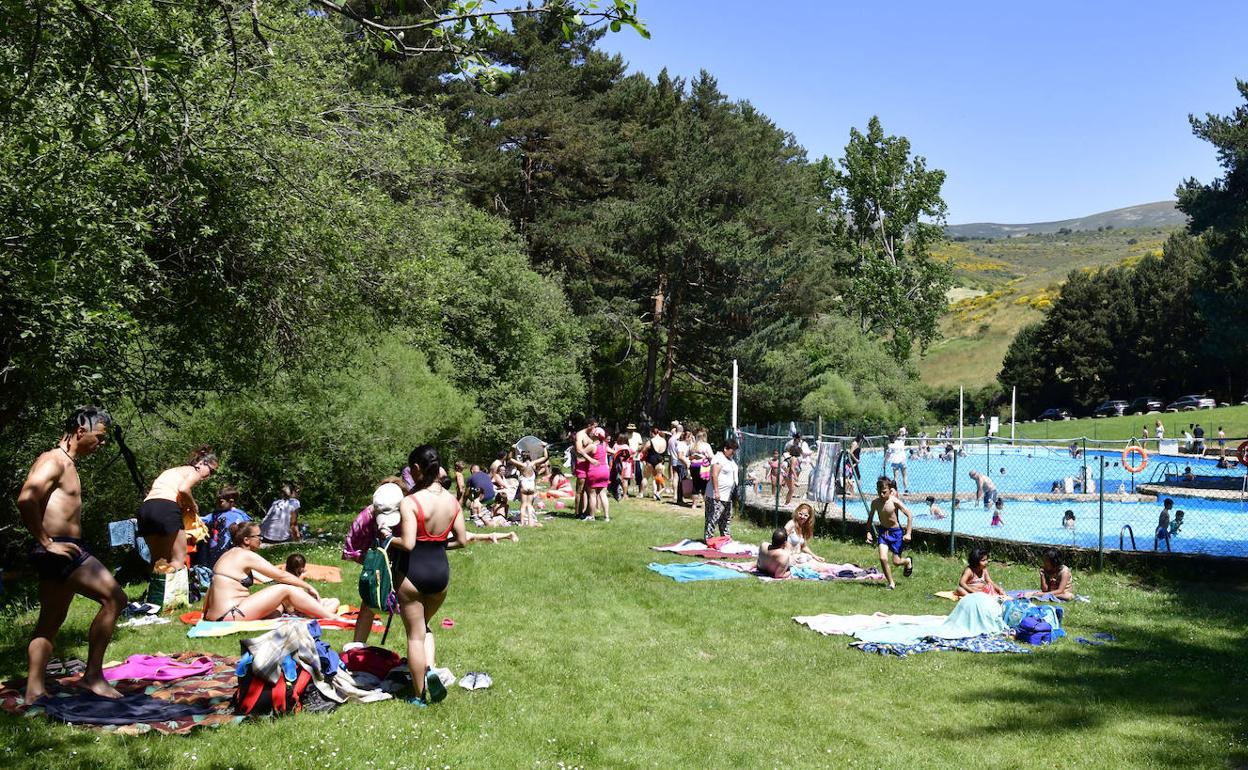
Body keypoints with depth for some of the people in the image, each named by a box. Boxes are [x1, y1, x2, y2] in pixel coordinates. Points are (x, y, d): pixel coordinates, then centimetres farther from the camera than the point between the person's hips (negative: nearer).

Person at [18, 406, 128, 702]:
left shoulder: (67, 463, 19)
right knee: (114, 598, -16)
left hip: (62, 553, 11)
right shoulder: (54, 460, -12)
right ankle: (92, 674, -11)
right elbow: (26, 500, -27)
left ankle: (34, 690, 18)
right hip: (58, 550, -11)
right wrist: (46, 543, -22)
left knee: (50, 622, 14)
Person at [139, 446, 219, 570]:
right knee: (178, 560, -3)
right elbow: (183, 489, -14)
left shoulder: (172, 471, 32)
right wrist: (194, 507, 3)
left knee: (158, 560, 15)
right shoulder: (194, 472, 8)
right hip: (166, 508, -7)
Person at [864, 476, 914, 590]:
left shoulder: (894, 501, -19)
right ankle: (891, 583, 4)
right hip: (883, 531, 4)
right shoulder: (875, 503, -6)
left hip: (896, 531, -3)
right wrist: (868, 532, 4)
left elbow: (909, 515, -15)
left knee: (896, 561, 1)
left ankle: (908, 561, 37)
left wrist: (908, 533, -18)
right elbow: (870, 518, 11)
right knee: (883, 558, -12)